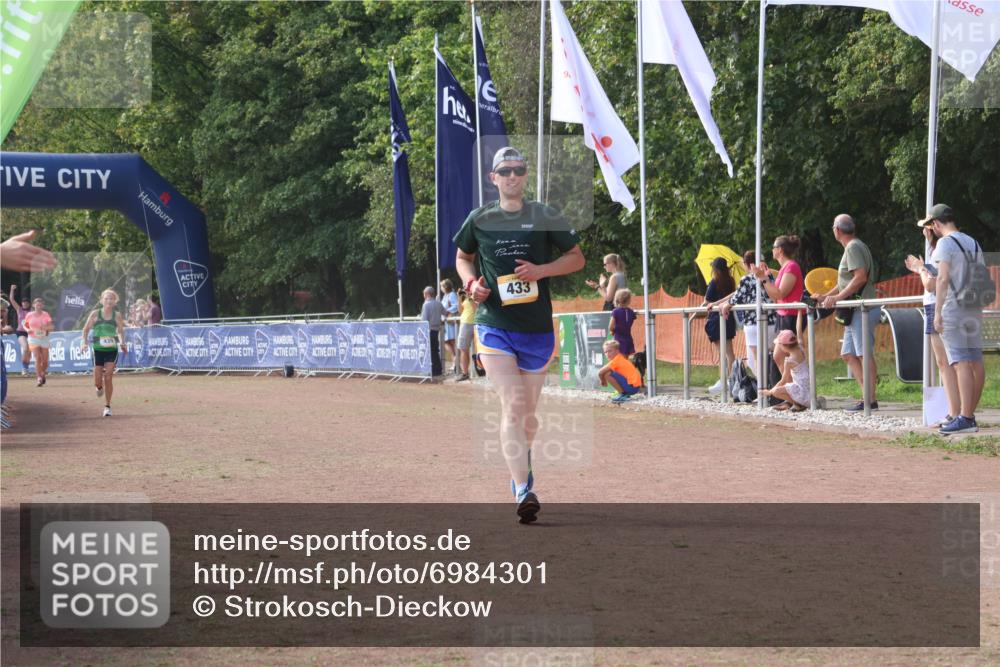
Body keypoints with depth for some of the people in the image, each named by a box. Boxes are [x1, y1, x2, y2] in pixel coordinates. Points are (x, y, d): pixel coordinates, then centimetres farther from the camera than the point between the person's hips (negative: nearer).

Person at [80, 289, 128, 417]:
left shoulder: (117, 316, 2)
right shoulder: (95, 314, 0)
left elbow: (121, 331, 15)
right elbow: (86, 329, 7)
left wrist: (122, 343, 2)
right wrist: (84, 342, -6)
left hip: (112, 350, 0)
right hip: (98, 350, 0)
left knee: (108, 378, -7)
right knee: (98, 381, 0)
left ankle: (107, 406, 5)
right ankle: (99, 387, 39)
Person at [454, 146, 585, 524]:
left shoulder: (545, 217, 2)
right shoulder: (480, 219, 5)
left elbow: (577, 258, 8)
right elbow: (462, 257, 21)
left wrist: (540, 270, -9)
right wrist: (471, 283, -1)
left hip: (536, 329, 1)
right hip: (494, 325, -1)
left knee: (528, 412, 13)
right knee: (512, 404, -16)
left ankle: (521, 466, 40)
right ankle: (523, 492, -21)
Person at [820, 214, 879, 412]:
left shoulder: (853, 247, -10)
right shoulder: (853, 247, 21)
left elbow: (860, 277, -22)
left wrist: (838, 297, -21)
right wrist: (826, 296, 22)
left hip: (863, 309, -11)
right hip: (855, 311, 11)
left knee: (865, 353, -10)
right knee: (848, 354, 10)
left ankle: (870, 400, -10)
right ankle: (867, 394, 8)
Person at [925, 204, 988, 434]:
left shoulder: (946, 243, -9)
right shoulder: (973, 243, 16)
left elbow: (943, 279, -18)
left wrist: (937, 311, -19)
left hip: (953, 308, -8)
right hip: (974, 309, 8)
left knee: (962, 363, -14)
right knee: (976, 362, 7)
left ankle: (965, 418, -20)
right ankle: (969, 414, 12)